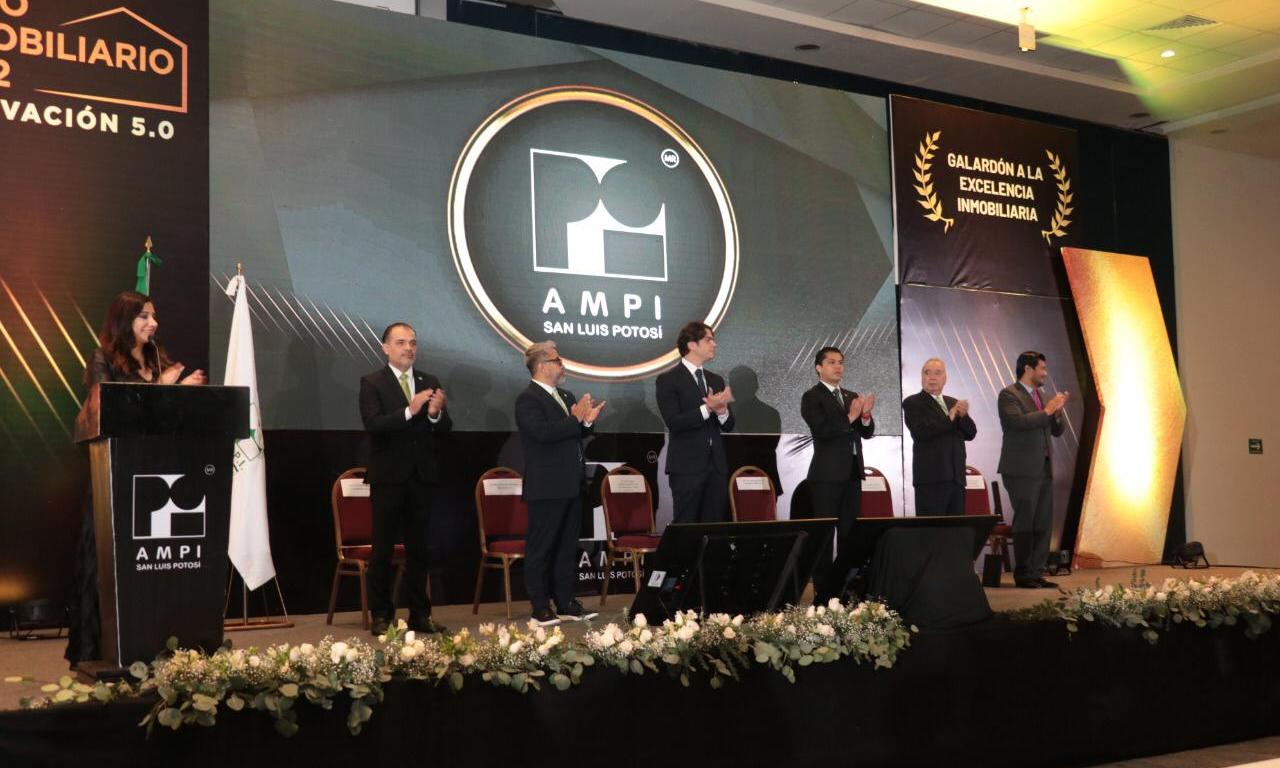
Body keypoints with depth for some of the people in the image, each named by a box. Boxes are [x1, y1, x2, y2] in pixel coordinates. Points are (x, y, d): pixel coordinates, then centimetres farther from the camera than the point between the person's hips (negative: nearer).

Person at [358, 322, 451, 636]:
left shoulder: (430, 383, 10)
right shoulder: (372, 383, -3)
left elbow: (445, 428, 4)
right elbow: (373, 424, -18)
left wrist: (436, 414, -18)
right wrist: (408, 411, -29)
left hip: (422, 478, 4)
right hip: (388, 478, -4)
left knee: (418, 549, 10)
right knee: (382, 550, 3)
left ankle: (420, 614, 17)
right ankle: (381, 616, 12)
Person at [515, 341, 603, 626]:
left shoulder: (566, 396, 17)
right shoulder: (528, 399, -10)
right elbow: (542, 432, -24)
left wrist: (587, 421, -1)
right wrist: (576, 419, -19)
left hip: (571, 485, 9)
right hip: (547, 487, -8)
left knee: (567, 547, 12)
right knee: (541, 548, -1)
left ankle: (566, 603, 19)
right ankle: (540, 608, 3)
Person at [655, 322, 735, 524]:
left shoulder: (716, 380, 16)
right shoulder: (668, 380, -3)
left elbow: (728, 426, 13)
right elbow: (673, 422, -14)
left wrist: (722, 411, -10)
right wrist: (707, 408, -21)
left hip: (717, 466, 6)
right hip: (687, 467, -6)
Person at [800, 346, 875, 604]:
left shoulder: (852, 397, 16)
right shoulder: (811, 397, -3)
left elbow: (867, 432, 9)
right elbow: (823, 430, -16)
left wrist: (865, 416, -10)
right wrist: (850, 417, -20)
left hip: (852, 474, 6)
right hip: (827, 475, -6)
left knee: (849, 534, 7)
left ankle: (844, 589, 13)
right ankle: (822, 594, 0)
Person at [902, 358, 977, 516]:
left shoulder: (953, 403, 20)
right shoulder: (912, 403, 0)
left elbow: (971, 433, 10)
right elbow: (919, 432, -17)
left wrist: (963, 415, -9)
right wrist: (949, 418, -12)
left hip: (956, 476, 6)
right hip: (931, 478, -6)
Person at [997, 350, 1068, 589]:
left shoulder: (1040, 395, 18)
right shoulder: (1009, 395, -7)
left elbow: (1057, 430, 18)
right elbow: (1017, 421, -24)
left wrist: (1057, 412, -1)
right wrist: (1047, 411, -17)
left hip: (1044, 469, 8)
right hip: (1022, 470, -8)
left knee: (1043, 523, 7)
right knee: (1025, 523, -4)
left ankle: (1036, 572, 12)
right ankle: (1023, 575, 3)